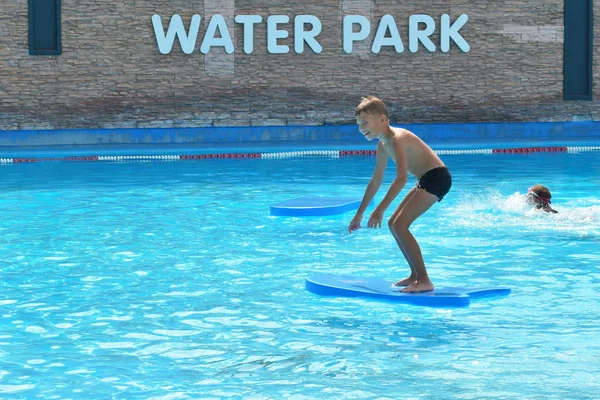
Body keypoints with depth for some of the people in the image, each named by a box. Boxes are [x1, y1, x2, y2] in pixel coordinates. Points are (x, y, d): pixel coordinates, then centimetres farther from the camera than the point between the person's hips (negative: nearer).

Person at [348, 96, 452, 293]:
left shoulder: (397, 138, -19)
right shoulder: (383, 145, 11)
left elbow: (401, 178, -30)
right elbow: (375, 182, 22)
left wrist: (380, 209, -34)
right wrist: (359, 213, 24)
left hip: (437, 177, -10)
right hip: (425, 180, 10)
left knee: (400, 225, -17)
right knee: (394, 224, 14)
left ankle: (424, 280, -16)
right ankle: (416, 275, 21)